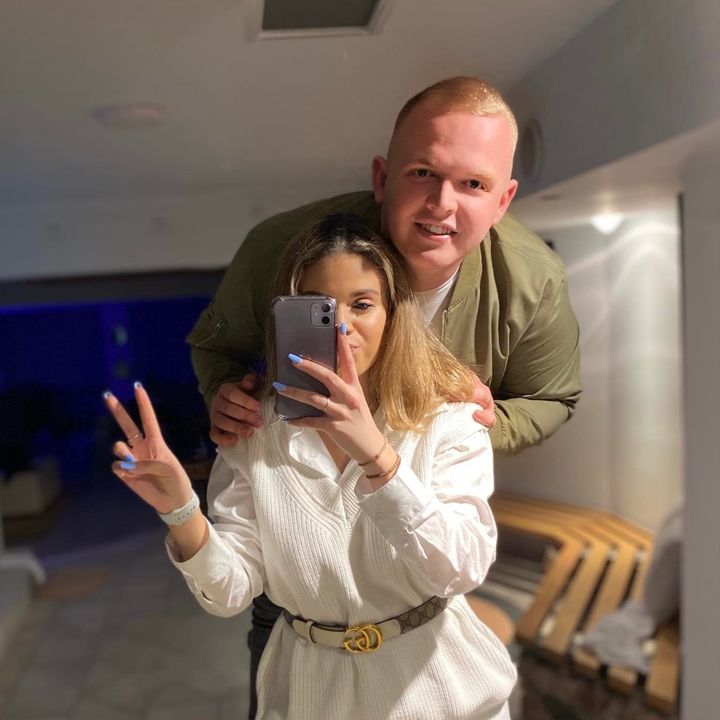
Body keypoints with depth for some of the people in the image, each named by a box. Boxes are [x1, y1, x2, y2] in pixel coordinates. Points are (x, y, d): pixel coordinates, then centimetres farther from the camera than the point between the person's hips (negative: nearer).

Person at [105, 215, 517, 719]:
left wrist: (375, 455, -40)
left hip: (433, 679, 0)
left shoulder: (448, 419, -15)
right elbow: (230, 592, -10)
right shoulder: (255, 434, -10)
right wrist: (181, 511, -29)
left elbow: (462, 571, -26)